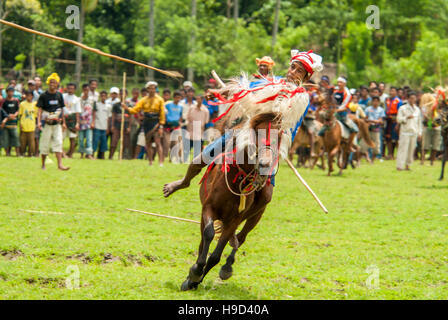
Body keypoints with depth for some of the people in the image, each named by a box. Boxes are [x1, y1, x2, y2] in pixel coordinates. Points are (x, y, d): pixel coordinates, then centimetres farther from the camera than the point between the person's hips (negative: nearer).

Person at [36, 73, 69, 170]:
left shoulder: (59, 95, 8)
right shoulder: (43, 96, -2)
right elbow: (40, 109, -6)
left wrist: (63, 122, 13)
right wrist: (39, 121, -18)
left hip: (57, 124, 2)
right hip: (47, 124, -2)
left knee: (58, 142, -7)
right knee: (45, 144, 2)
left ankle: (60, 164, -12)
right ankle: (43, 164, 15)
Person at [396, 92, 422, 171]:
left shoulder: (417, 109, 13)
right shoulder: (403, 108, 1)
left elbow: (419, 122, 17)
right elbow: (398, 119, -3)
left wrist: (419, 133, 13)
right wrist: (407, 117, -18)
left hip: (414, 132, 4)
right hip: (405, 132, -4)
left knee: (411, 149, 5)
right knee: (403, 148, -10)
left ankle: (407, 165, 16)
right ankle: (399, 166, -11)